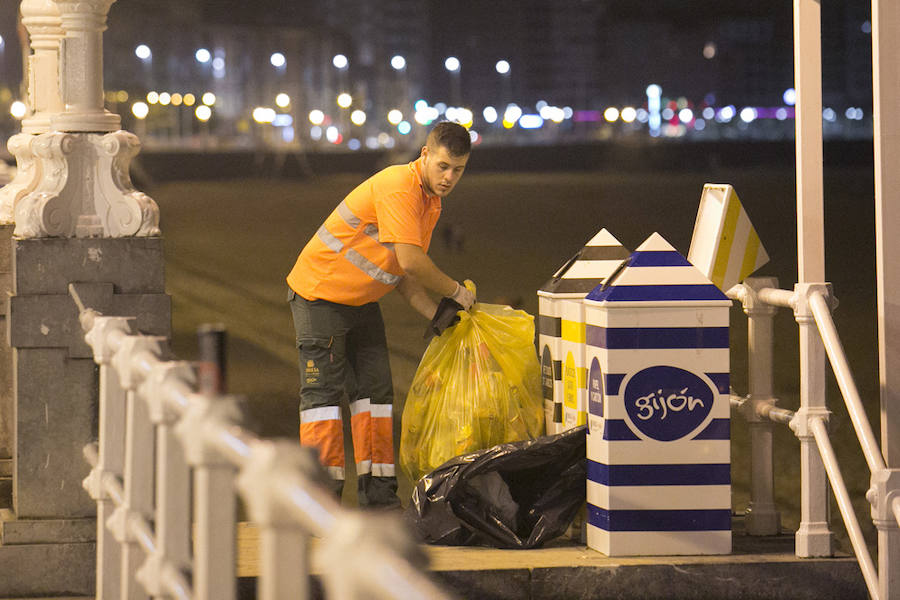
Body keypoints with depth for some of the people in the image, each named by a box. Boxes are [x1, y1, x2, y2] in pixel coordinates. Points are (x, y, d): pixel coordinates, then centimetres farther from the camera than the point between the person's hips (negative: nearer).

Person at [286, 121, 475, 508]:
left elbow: (405, 273, 10)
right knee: (323, 392, -9)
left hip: (362, 300, 9)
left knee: (375, 389, 6)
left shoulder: (431, 203, 8)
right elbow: (411, 262, -28)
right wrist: (455, 292, -14)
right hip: (320, 292, -9)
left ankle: (378, 493, 9)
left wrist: (437, 315, -1)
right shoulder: (398, 187, -23)